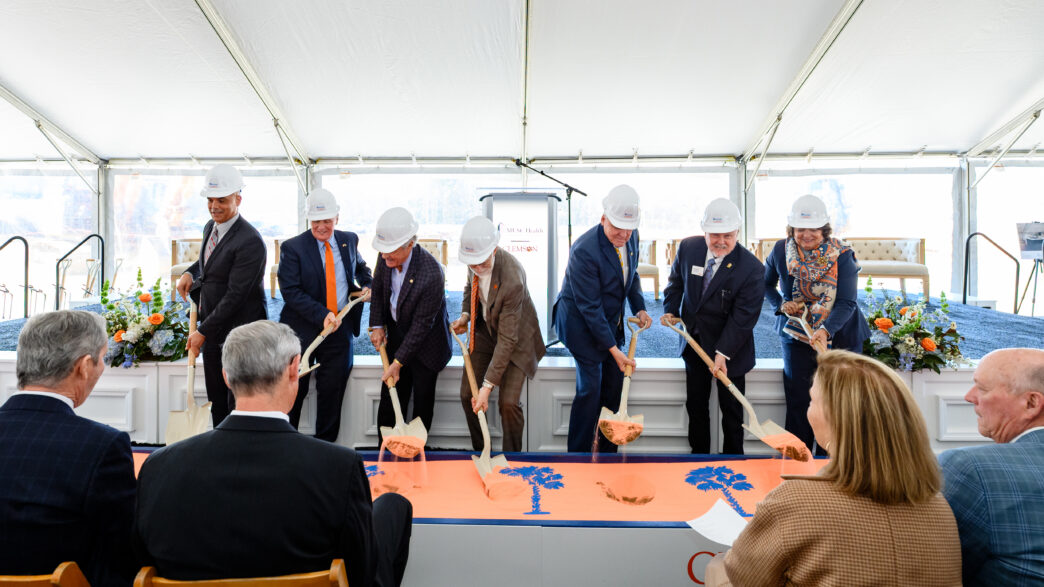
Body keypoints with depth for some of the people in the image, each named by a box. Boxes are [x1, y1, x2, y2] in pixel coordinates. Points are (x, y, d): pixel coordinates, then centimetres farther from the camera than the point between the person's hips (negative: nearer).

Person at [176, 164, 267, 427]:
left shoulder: (250, 242, -21)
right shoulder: (210, 227, 8)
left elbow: (235, 296, -22)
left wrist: (203, 331, -16)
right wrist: (190, 273, 6)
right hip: (212, 332, 9)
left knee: (238, 405, 1)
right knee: (217, 402, 17)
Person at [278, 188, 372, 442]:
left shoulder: (349, 240, 6)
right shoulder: (292, 247, -7)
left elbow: (360, 266, 25)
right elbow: (290, 291, -14)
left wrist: (367, 285, 5)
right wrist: (321, 315, -23)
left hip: (340, 329, 3)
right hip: (302, 331, -3)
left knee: (332, 392, 11)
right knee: (293, 391, 9)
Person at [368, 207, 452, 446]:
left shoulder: (431, 275, -33)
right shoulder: (387, 257, -13)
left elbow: (421, 326, -26)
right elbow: (378, 290, 8)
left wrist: (398, 362, -20)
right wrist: (377, 325, -1)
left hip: (425, 344, -5)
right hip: (397, 336, 6)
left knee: (422, 403, 11)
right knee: (389, 399, 14)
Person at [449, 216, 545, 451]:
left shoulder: (512, 280, -37)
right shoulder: (475, 258, -17)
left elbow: (507, 339, -32)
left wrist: (488, 386, -30)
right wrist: (465, 315, -11)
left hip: (515, 335, -6)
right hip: (484, 329, 6)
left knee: (508, 402, -10)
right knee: (467, 394, 6)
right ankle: (479, 452, 28)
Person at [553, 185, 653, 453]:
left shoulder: (631, 237, -3)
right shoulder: (584, 250, -27)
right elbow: (589, 307, -24)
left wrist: (639, 307, 2)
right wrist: (614, 349, -22)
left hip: (610, 322, 7)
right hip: (581, 324, -7)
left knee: (614, 385, 12)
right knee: (590, 388, -4)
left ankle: (607, 450, 30)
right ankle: (578, 454, 15)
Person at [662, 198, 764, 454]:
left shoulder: (752, 268, -21)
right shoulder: (688, 247, -9)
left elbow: (743, 317, -21)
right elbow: (676, 282, 8)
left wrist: (723, 353, -26)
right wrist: (670, 310, -8)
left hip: (729, 347, -4)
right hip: (694, 342, 4)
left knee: (731, 409, 10)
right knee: (695, 405, 16)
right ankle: (699, 456, 34)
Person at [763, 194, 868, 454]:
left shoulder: (842, 255, -13)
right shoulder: (781, 251, -6)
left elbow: (846, 302, -18)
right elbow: (766, 283, 12)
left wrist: (825, 330, -35)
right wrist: (780, 304, -8)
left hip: (839, 336, -1)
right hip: (797, 337, 2)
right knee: (797, 401, 7)